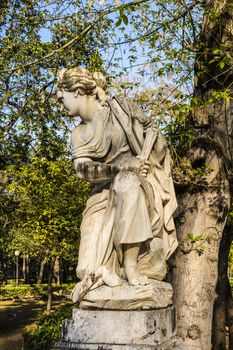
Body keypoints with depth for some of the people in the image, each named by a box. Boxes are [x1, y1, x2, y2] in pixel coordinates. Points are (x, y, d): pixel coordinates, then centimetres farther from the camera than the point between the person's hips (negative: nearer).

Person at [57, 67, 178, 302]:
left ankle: (131, 265, -33)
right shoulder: (79, 134, 6)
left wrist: (143, 157, -13)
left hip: (139, 183, -2)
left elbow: (152, 130, 5)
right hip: (107, 193, 2)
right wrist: (120, 166, -24)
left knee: (127, 184, -40)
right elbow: (83, 169, -9)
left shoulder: (120, 107, -1)